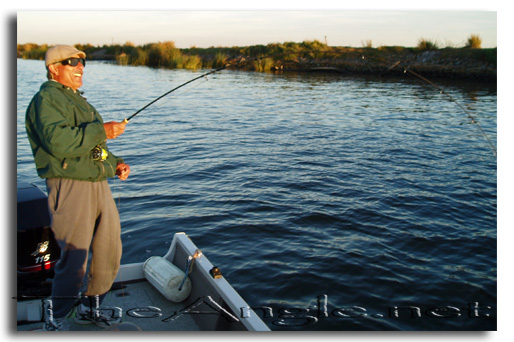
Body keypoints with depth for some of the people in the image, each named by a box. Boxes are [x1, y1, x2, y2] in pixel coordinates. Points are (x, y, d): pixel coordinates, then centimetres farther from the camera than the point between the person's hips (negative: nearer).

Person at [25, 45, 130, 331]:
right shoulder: (47, 99, -7)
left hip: (99, 184, 9)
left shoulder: (78, 100, 24)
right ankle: (55, 322, 14)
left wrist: (115, 163, 13)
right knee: (74, 260, -6)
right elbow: (58, 141, -24)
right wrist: (102, 131, -20)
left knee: (110, 252, 12)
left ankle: (90, 308, 31)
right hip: (70, 186, -9)